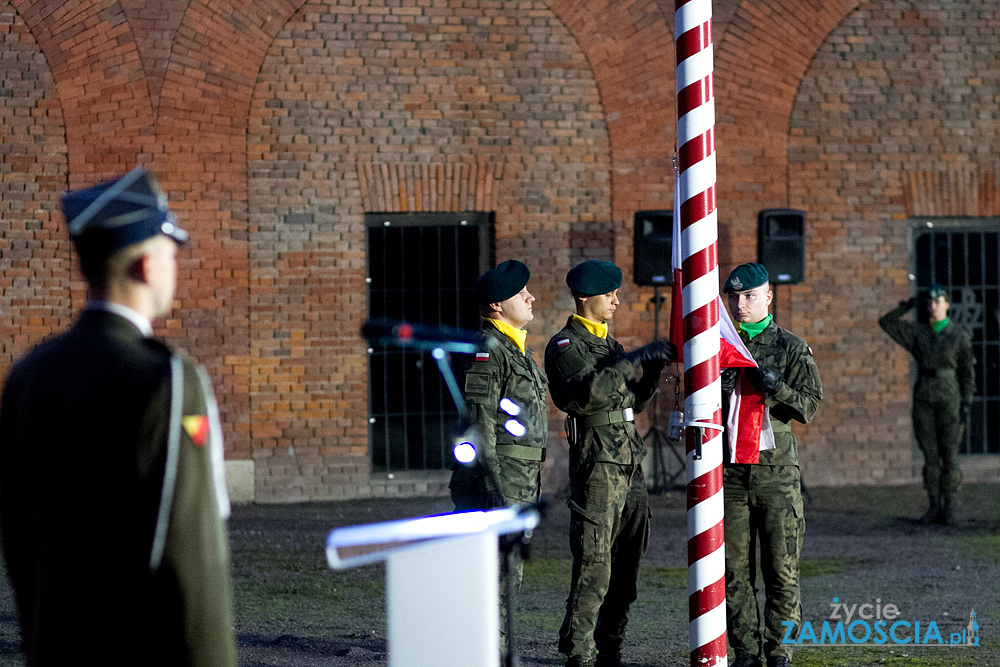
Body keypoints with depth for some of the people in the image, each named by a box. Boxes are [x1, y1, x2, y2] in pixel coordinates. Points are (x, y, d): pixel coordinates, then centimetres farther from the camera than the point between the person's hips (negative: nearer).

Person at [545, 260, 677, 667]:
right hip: (597, 468, -8)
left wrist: (653, 368, 8)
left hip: (629, 465, 8)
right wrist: (634, 362, -22)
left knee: (625, 568, 7)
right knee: (594, 568, -11)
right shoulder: (566, 345, -5)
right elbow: (586, 394, -23)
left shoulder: (608, 343, 22)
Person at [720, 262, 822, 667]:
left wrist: (776, 388, -18)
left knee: (782, 568, -4)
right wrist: (716, 391, -9)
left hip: (776, 470, -2)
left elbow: (810, 405, 0)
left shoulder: (791, 348, 6)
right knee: (735, 569, 1)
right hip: (729, 473, 2)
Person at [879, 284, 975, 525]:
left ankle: (949, 507, 3)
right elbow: (886, 322, 2)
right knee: (930, 455, 3)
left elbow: (968, 372, 1)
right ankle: (934, 506, 8)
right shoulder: (917, 332, 7)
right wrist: (910, 305, -2)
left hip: (949, 399, -3)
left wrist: (966, 404, -6)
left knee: (949, 454, -3)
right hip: (924, 399, 3)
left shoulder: (959, 336, 0)